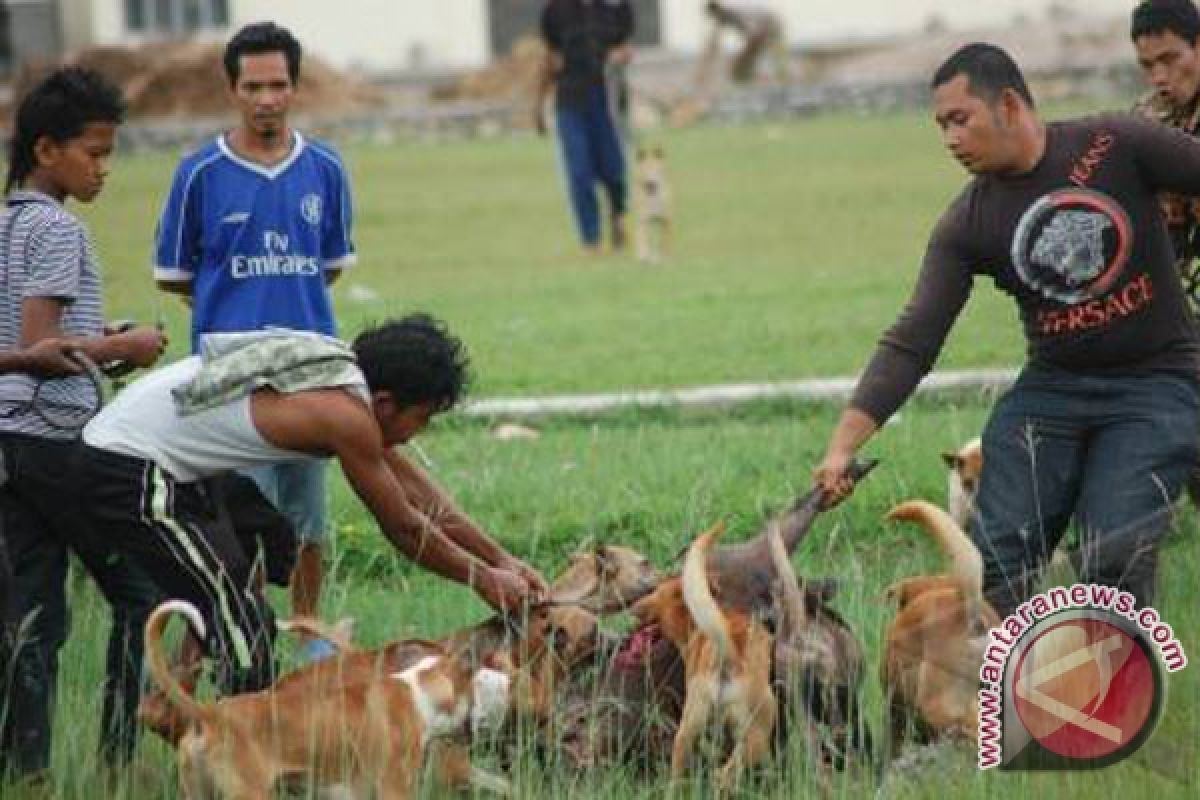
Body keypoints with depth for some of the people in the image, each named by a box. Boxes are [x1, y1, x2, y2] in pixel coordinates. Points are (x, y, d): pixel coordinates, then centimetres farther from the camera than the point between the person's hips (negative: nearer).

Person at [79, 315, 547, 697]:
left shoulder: (339, 367, 8)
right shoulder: (347, 414, -19)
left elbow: (414, 488, 17)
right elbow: (404, 530, -7)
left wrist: (500, 559, 19)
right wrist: (484, 580, 5)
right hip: (131, 472, -10)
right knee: (242, 630, -11)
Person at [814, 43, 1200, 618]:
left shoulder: (1114, 146, -9)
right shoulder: (966, 226, -2)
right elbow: (912, 342, -6)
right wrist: (843, 445, -16)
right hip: (1051, 389, 3)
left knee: (1115, 559, -18)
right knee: (998, 556, -9)